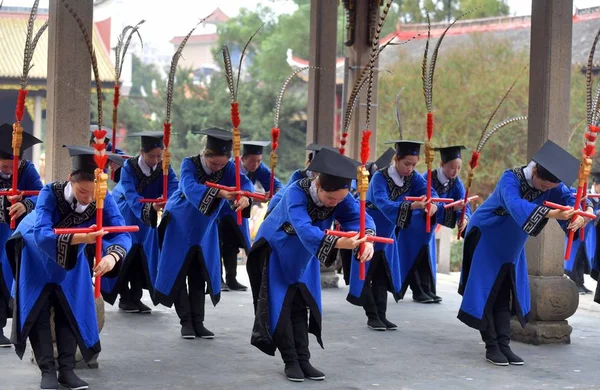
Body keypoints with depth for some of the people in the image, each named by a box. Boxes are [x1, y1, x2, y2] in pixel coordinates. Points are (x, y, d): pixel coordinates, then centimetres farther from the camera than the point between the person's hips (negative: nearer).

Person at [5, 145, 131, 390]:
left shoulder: (103, 200, -30)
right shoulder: (51, 193, -37)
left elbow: (121, 233, -38)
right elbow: (41, 234, -48)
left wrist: (112, 255, -60)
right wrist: (80, 238, -63)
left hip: (73, 259, 3)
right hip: (37, 254, -2)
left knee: (72, 311, 3)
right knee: (38, 312, -3)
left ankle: (67, 369, 11)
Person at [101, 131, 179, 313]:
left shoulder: (164, 168, -13)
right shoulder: (129, 166, -24)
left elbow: (174, 187, -26)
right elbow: (131, 196, -35)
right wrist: (149, 207, -52)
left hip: (147, 218, 4)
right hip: (124, 214, -4)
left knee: (142, 256, 3)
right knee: (123, 256, -2)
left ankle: (136, 297, 9)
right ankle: (125, 298, 7)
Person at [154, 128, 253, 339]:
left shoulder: (228, 168, -15)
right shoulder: (189, 164, -25)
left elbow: (245, 182, -31)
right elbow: (190, 188, -43)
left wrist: (245, 196, -56)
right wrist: (219, 193, -59)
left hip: (204, 229, 3)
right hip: (180, 226, -3)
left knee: (199, 277, 6)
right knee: (178, 274, -2)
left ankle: (198, 322, 11)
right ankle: (186, 322, 5)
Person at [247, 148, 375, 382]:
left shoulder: (340, 196, -23)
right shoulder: (296, 193, -39)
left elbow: (358, 216, -34)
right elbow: (304, 230, -53)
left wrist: (367, 239, -57)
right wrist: (338, 243, -69)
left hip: (303, 257, 5)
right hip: (276, 251, -5)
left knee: (301, 306, 6)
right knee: (281, 306, -4)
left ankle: (303, 360, 10)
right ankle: (291, 361, 5)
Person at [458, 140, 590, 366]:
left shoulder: (551, 184, -12)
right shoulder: (511, 179, -31)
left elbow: (569, 198, -22)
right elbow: (515, 205, -49)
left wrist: (577, 215, -47)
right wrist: (550, 213, -65)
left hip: (511, 246, 6)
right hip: (485, 240, -6)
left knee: (505, 295, 5)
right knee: (485, 293, -5)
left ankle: (504, 345, 6)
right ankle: (491, 346, 0)